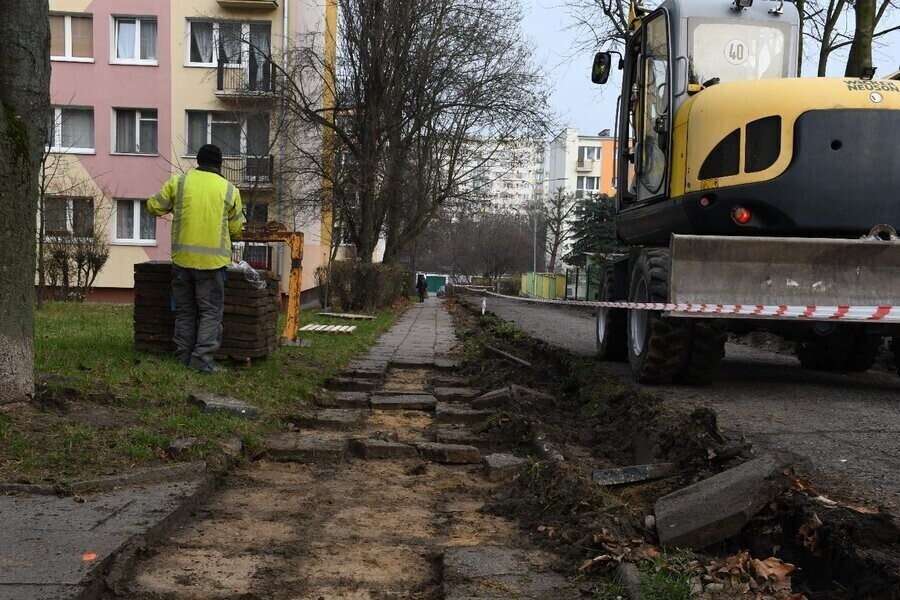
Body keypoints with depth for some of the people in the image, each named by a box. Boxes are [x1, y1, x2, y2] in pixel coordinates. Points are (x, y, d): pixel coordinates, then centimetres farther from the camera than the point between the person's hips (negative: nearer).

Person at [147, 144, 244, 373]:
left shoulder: (178, 182, 2)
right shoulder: (229, 189, 2)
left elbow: (153, 207, 8)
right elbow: (236, 229, 9)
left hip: (182, 258, 2)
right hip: (212, 260, -2)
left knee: (185, 310, 14)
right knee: (211, 311, 4)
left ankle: (183, 356, 18)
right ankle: (202, 358, -5)